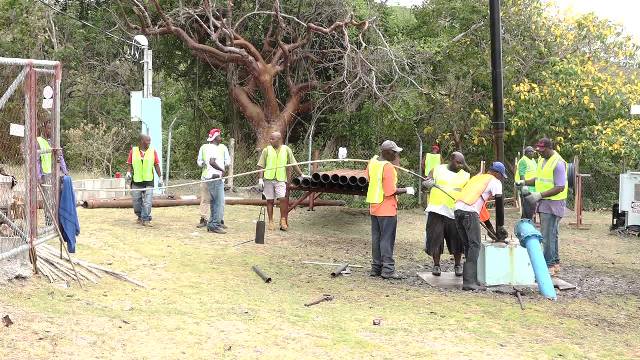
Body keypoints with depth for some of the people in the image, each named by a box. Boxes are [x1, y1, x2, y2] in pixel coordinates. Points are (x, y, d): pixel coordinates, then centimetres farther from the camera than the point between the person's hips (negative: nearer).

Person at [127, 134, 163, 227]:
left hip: (148, 181, -1)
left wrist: (160, 178, 7)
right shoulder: (133, 151, 2)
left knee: (147, 202, -9)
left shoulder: (153, 151, 4)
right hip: (136, 181, 1)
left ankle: (146, 219, -5)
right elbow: (130, 164, 8)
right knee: (137, 201, 8)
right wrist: (129, 172, -9)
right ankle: (140, 217, 27)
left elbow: (156, 165, 8)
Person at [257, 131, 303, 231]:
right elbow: (261, 166, 6)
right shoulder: (266, 150, 6)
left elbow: (294, 164, 11)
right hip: (268, 178, 1)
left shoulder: (286, 149, 7)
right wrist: (260, 178, -3)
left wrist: (301, 174, 8)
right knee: (270, 200, 4)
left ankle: (283, 220, 0)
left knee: (283, 198, -14)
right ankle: (271, 222, 12)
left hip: (281, 179, -1)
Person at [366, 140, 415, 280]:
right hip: (387, 208, -8)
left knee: (376, 238, 13)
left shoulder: (373, 161, 3)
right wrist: (406, 190, -8)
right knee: (387, 239, -1)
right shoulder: (388, 167, -21)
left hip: (373, 207, 8)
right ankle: (388, 269, 1)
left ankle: (376, 268, 18)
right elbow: (391, 191, -23)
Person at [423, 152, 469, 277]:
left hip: (455, 213, 1)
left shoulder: (465, 176, 8)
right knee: (435, 238, 0)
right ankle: (436, 265, 13)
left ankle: (457, 265, 20)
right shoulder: (437, 170, 7)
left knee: (457, 239, 3)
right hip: (436, 210, -1)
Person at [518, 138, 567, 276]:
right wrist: (524, 182, 10)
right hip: (544, 202, 9)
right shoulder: (542, 160, 11)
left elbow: (560, 187, -21)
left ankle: (549, 265, -6)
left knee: (548, 235, -10)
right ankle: (555, 263, 24)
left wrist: (539, 195, -24)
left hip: (553, 203, -9)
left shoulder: (558, 163, -17)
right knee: (552, 234, 15)